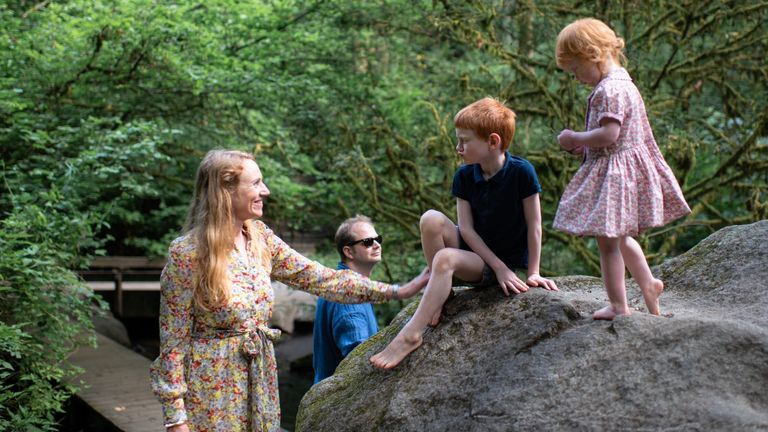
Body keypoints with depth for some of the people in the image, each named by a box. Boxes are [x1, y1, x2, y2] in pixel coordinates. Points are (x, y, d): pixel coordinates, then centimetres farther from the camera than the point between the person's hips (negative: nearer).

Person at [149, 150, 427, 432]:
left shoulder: (260, 238, 3)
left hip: (260, 381, 6)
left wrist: (395, 291, -3)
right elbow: (174, 340, -13)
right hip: (213, 390, -6)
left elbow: (319, 279, 2)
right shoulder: (187, 253, -15)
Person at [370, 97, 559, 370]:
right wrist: (499, 266, -17)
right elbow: (466, 228, -8)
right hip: (476, 250, 5)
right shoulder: (465, 176, -4)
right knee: (431, 220, -24)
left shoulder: (522, 172, -17)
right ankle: (440, 291, -10)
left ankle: (411, 335, -33)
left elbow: (534, 225, -13)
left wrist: (533, 273, -12)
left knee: (444, 258, -33)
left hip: (509, 262, -5)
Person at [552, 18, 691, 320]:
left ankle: (618, 306, 8)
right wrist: (584, 147, 10)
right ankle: (648, 283, 35)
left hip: (614, 172, -10)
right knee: (621, 238, 25)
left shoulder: (610, 90, -21)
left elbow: (609, 134, -28)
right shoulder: (620, 84, 12)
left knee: (607, 240, 0)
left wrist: (575, 139, -15)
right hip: (618, 171, 10)